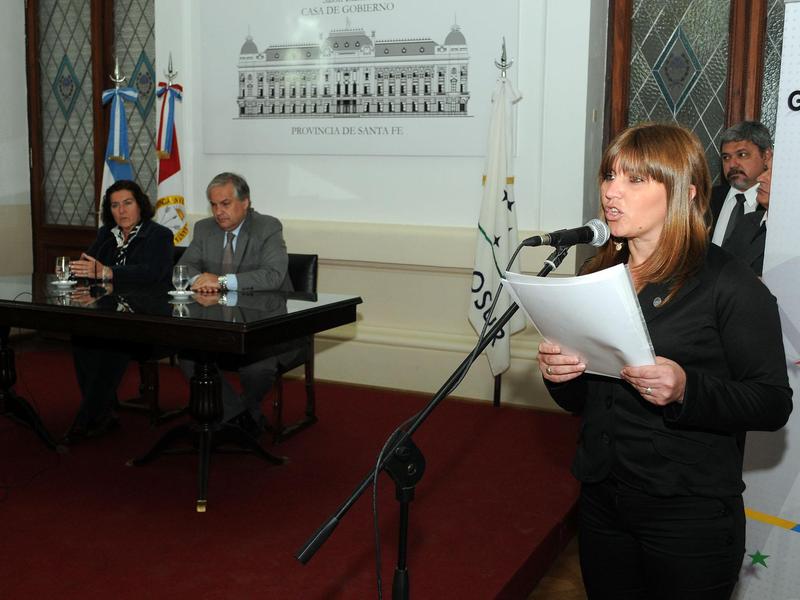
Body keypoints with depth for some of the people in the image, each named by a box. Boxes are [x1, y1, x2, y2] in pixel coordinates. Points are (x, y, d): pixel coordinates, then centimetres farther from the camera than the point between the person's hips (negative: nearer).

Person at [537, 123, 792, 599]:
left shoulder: (729, 283, -10)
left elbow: (774, 404, -12)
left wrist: (685, 389, -28)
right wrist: (559, 373, -8)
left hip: (690, 515, -5)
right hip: (602, 502, 6)